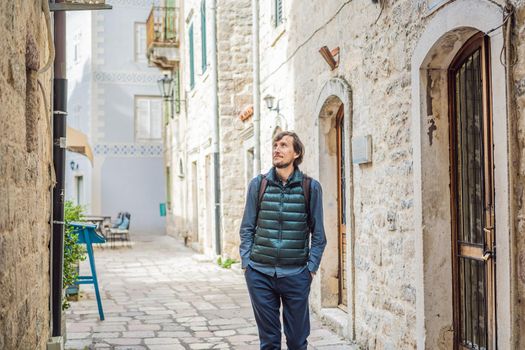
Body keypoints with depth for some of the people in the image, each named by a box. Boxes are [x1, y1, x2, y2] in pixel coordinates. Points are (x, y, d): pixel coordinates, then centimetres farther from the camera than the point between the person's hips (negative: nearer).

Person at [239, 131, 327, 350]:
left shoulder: (310, 187, 0)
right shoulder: (258, 184, 4)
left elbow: (318, 234, 4)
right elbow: (247, 229, 8)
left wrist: (311, 267, -2)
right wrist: (246, 263, 0)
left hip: (296, 275, -1)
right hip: (260, 274, 1)